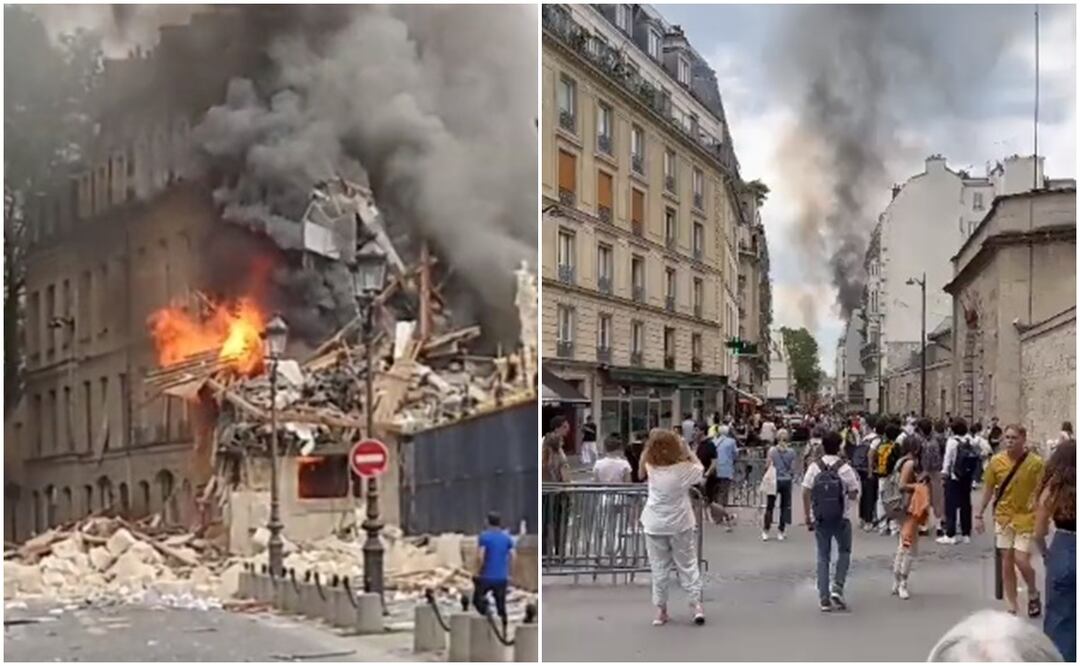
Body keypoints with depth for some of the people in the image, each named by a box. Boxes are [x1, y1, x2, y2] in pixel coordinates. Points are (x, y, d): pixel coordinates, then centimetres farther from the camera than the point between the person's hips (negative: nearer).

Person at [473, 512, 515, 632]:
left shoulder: (484, 536, -8)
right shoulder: (507, 538, 4)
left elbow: (480, 557, -16)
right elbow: (512, 558, 1)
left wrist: (478, 572, -4)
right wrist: (509, 574, 11)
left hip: (486, 577, -3)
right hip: (502, 578, 4)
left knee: (477, 599, 15)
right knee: (501, 606, 10)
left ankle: (486, 612, -13)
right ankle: (503, 633, 9)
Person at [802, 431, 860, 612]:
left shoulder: (814, 467, -5)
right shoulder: (845, 469, -11)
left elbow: (806, 493, -5)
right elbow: (854, 495, -7)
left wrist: (807, 517, 3)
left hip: (820, 519, 2)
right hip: (841, 518, -2)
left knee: (823, 557, 9)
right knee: (844, 552, 17)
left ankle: (824, 598, 7)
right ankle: (837, 588, 1)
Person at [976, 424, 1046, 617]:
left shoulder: (1035, 463, -13)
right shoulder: (996, 461, -6)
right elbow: (988, 489, 4)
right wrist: (979, 515, 4)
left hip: (1026, 517, -3)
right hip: (1003, 517, 3)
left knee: (1021, 560, -10)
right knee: (1006, 562, 6)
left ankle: (1033, 594, 20)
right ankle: (1012, 607, 16)